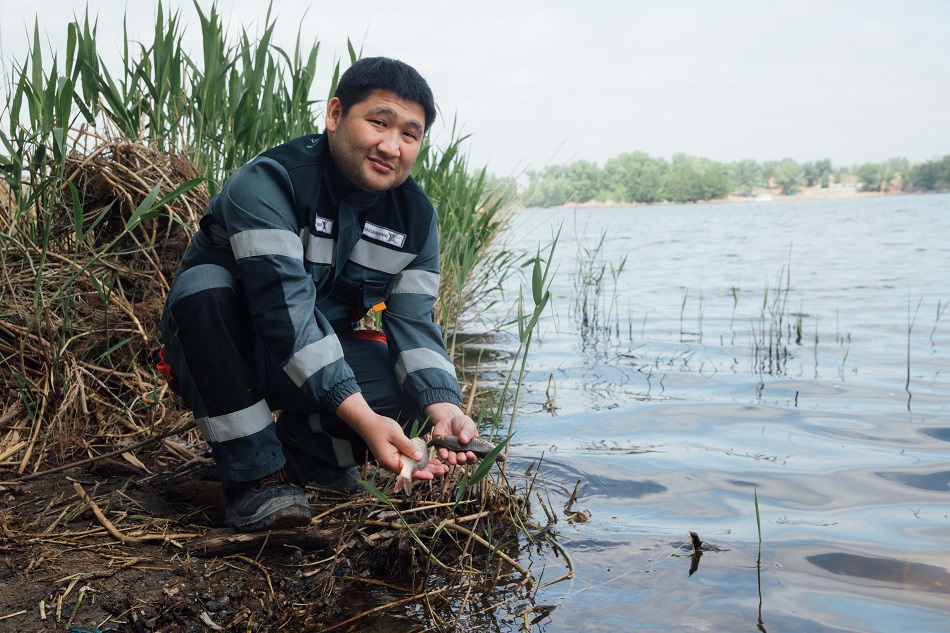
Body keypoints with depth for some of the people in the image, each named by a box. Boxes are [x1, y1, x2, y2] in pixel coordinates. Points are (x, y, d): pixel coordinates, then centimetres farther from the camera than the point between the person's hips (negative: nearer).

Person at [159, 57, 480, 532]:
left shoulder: (416, 217, -4)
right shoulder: (266, 184, -24)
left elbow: (415, 322, -11)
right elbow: (286, 310, -35)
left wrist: (442, 405, -32)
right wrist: (361, 417, -43)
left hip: (323, 357, 4)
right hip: (220, 356, -4)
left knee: (414, 388, -24)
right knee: (205, 285, -36)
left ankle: (310, 453, 7)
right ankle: (253, 475, -24)